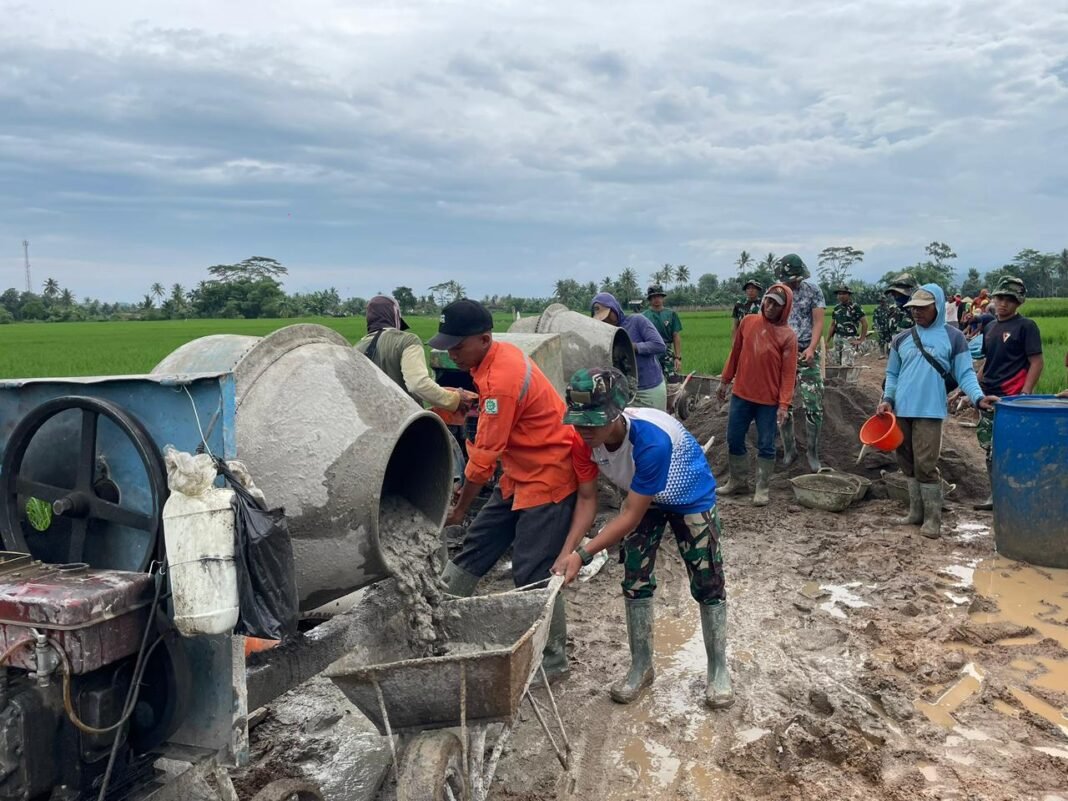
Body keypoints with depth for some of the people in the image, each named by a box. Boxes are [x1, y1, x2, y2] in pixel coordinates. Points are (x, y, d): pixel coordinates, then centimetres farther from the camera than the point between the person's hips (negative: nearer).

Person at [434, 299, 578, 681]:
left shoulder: (500, 380, -27)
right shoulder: (497, 356, 2)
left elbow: (485, 455, -21)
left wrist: (460, 508, -9)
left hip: (548, 479, -10)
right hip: (518, 474, 10)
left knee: (532, 575, -3)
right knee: (476, 546, 15)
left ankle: (552, 660, 12)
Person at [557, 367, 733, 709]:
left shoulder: (652, 440, -45)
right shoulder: (588, 439, -28)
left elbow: (631, 516, -38)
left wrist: (583, 555, -41)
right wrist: (567, 550, -25)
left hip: (691, 499, -5)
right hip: (643, 499, 5)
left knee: (707, 584, 0)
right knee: (635, 581, 2)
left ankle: (718, 669, 19)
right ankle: (641, 666, 20)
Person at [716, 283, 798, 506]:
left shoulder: (788, 335, -9)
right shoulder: (748, 322, 2)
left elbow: (788, 373, -10)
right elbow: (735, 354, 11)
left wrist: (784, 404, -16)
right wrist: (725, 381, 13)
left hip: (769, 401, -4)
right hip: (741, 395, 4)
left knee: (765, 446, 5)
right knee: (734, 440, 12)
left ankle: (762, 489, 18)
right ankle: (738, 482, 29)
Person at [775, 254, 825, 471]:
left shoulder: (813, 291, 1)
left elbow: (818, 322, -3)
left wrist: (811, 348, -17)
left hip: (807, 354, -1)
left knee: (813, 406, -5)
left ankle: (813, 453, 6)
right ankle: (789, 450, 19)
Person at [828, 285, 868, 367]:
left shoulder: (855, 307, -7)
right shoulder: (836, 308, 10)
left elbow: (865, 323, -7)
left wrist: (861, 340, -9)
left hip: (850, 339, -6)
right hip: (837, 338, 6)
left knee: (847, 366, -13)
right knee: (838, 364, 8)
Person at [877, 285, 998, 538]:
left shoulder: (953, 338, 2)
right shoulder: (902, 339, 11)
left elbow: (965, 374, -1)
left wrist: (978, 397, -18)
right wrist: (887, 399, 2)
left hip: (929, 411, -4)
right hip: (901, 411, 4)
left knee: (926, 465, -9)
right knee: (908, 464, 11)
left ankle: (932, 518, 2)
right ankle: (916, 511, 23)